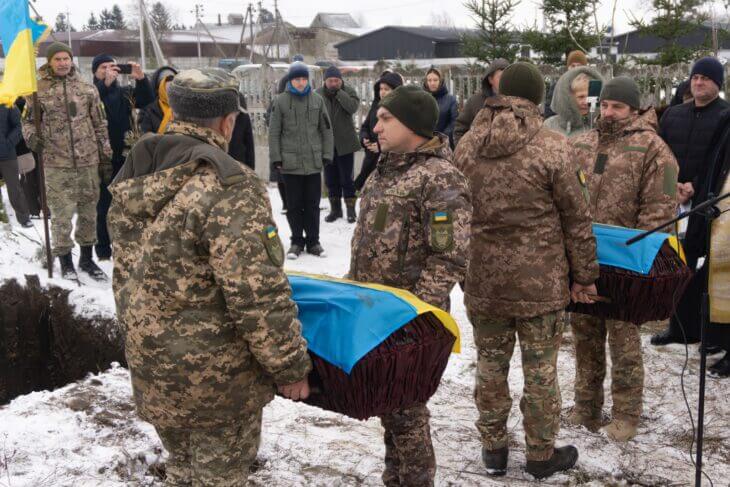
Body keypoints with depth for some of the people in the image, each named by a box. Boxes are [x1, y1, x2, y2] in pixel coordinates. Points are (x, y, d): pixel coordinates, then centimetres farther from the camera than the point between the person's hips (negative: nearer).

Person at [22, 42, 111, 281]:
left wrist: (106, 154, 6)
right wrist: (32, 137, -13)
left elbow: (100, 123, 9)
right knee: (62, 213, 0)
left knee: (89, 209, 10)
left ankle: (87, 258, 25)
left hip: (88, 160, 2)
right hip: (57, 163, -2)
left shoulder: (87, 88, 4)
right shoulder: (39, 90, -1)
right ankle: (65, 260, 16)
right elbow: (28, 120, 8)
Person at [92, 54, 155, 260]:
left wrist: (141, 79, -18)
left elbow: (148, 99, 0)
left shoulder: (126, 92, 13)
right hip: (103, 158, -4)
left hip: (127, 157, 4)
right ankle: (103, 248, 13)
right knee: (104, 206, 5)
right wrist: (106, 83, -31)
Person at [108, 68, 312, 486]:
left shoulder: (133, 181, 3)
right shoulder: (227, 185, -23)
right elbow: (258, 295, -25)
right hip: (215, 375, -7)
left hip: (151, 367, 7)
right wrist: (291, 366, -13)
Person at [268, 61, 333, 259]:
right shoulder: (281, 101, -1)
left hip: (313, 161, 1)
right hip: (290, 162, -1)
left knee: (312, 204, 8)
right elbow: (274, 132, 0)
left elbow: (326, 130, 8)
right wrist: (276, 158, -5)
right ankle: (297, 241, 18)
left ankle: (313, 241, 19)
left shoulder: (317, 100, 5)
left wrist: (327, 155, 3)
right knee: (294, 204, 6)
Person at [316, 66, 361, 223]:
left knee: (347, 178, 1)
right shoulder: (318, 93, 1)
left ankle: (351, 209, 10)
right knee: (330, 178, 10)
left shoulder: (348, 91, -3)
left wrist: (339, 92, -21)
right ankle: (335, 209, 22)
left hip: (344, 142, -2)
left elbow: (353, 107, -22)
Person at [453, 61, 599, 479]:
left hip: (483, 279, 4)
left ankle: (493, 448, 28)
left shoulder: (467, 145, 0)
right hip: (540, 281, -3)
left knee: (491, 363, 16)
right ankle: (541, 455, 23)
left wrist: (462, 266, 21)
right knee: (540, 369, 10)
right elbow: (577, 218, -8)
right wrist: (584, 276, 3)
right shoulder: (551, 146, -13)